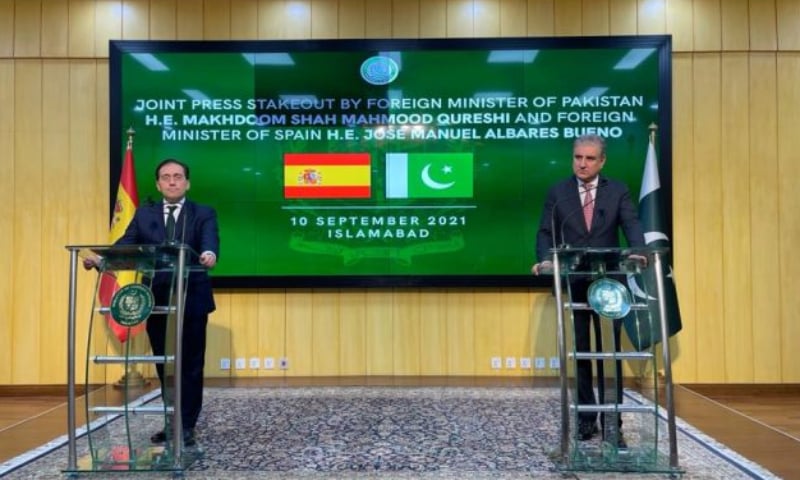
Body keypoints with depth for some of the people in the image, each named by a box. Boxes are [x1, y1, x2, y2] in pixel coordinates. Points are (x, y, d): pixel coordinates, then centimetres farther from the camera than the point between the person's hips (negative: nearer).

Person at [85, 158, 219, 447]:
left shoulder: (204, 214, 1)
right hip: (156, 301, 3)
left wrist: (209, 255, -41)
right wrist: (100, 259, -20)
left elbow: (210, 240, -18)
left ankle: (186, 427, 12)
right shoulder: (144, 214, 10)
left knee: (190, 365, 3)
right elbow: (125, 244, -1)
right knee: (165, 366, 12)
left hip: (191, 301, -3)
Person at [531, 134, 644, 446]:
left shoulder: (618, 191, 4)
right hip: (573, 284, 0)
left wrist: (637, 252, -29)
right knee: (580, 352, 8)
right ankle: (587, 418, 19)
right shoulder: (557, 193, 5)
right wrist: (545, 260, -21)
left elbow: (632, 226, -8)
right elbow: (546, 232, -2)